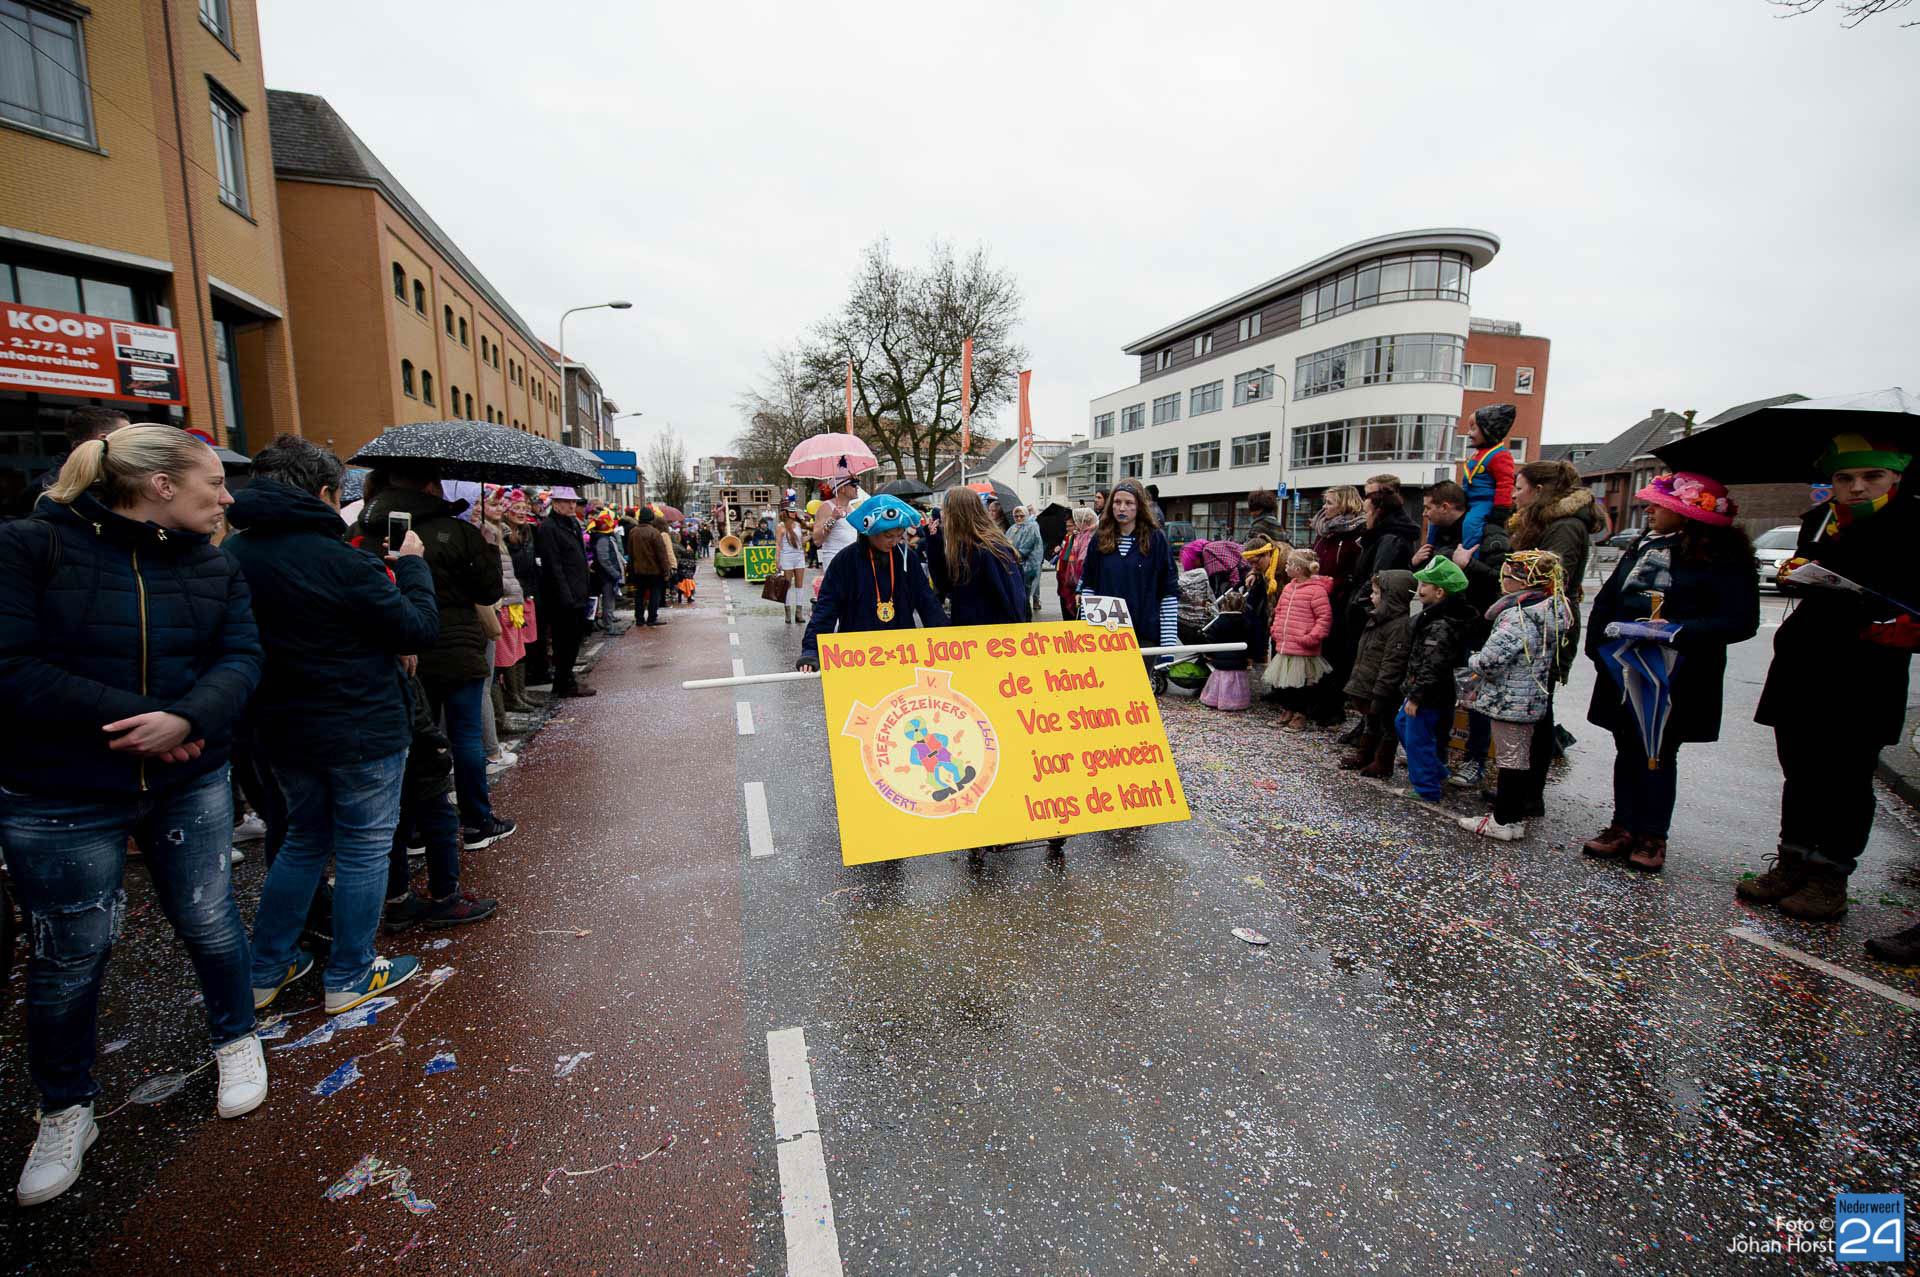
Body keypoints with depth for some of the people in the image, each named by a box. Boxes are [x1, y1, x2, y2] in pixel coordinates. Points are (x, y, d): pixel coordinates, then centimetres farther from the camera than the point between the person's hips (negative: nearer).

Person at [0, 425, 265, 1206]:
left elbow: (240, 658, -7)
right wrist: (131, 715, -20)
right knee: (69, 957, 10)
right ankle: (65, 1112, 33)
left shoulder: (213, 567, 2)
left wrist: (187, 718, -25)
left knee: (210, 923, 13)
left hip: (190, 785, 3)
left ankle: (236, 1040, 38)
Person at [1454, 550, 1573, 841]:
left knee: (1509, 758, -1)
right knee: (1520, 755, 18)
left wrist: (1472, 658, -7)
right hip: (1531, 698, 9)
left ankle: (1505, 821, 8)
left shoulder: (1517, 617, -24)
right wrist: (1481, 659, 13)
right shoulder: (1548, 611, 7)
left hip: (1509, 700, -9)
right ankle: (1515, 811, 30)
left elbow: (1489, 660, -30)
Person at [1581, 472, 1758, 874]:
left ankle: (1653, 836, 20)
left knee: (1658, 754, 6)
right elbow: (1606, 599, 13)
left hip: (1676, 679, -5)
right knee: (1628, 749, 12)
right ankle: (1624, 827, 23)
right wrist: (1602, 634, -1)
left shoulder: (1724, 558, -9)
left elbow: (1741, 621, -15)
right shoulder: (1642, 547, 7)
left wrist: (1676, 632, -26)